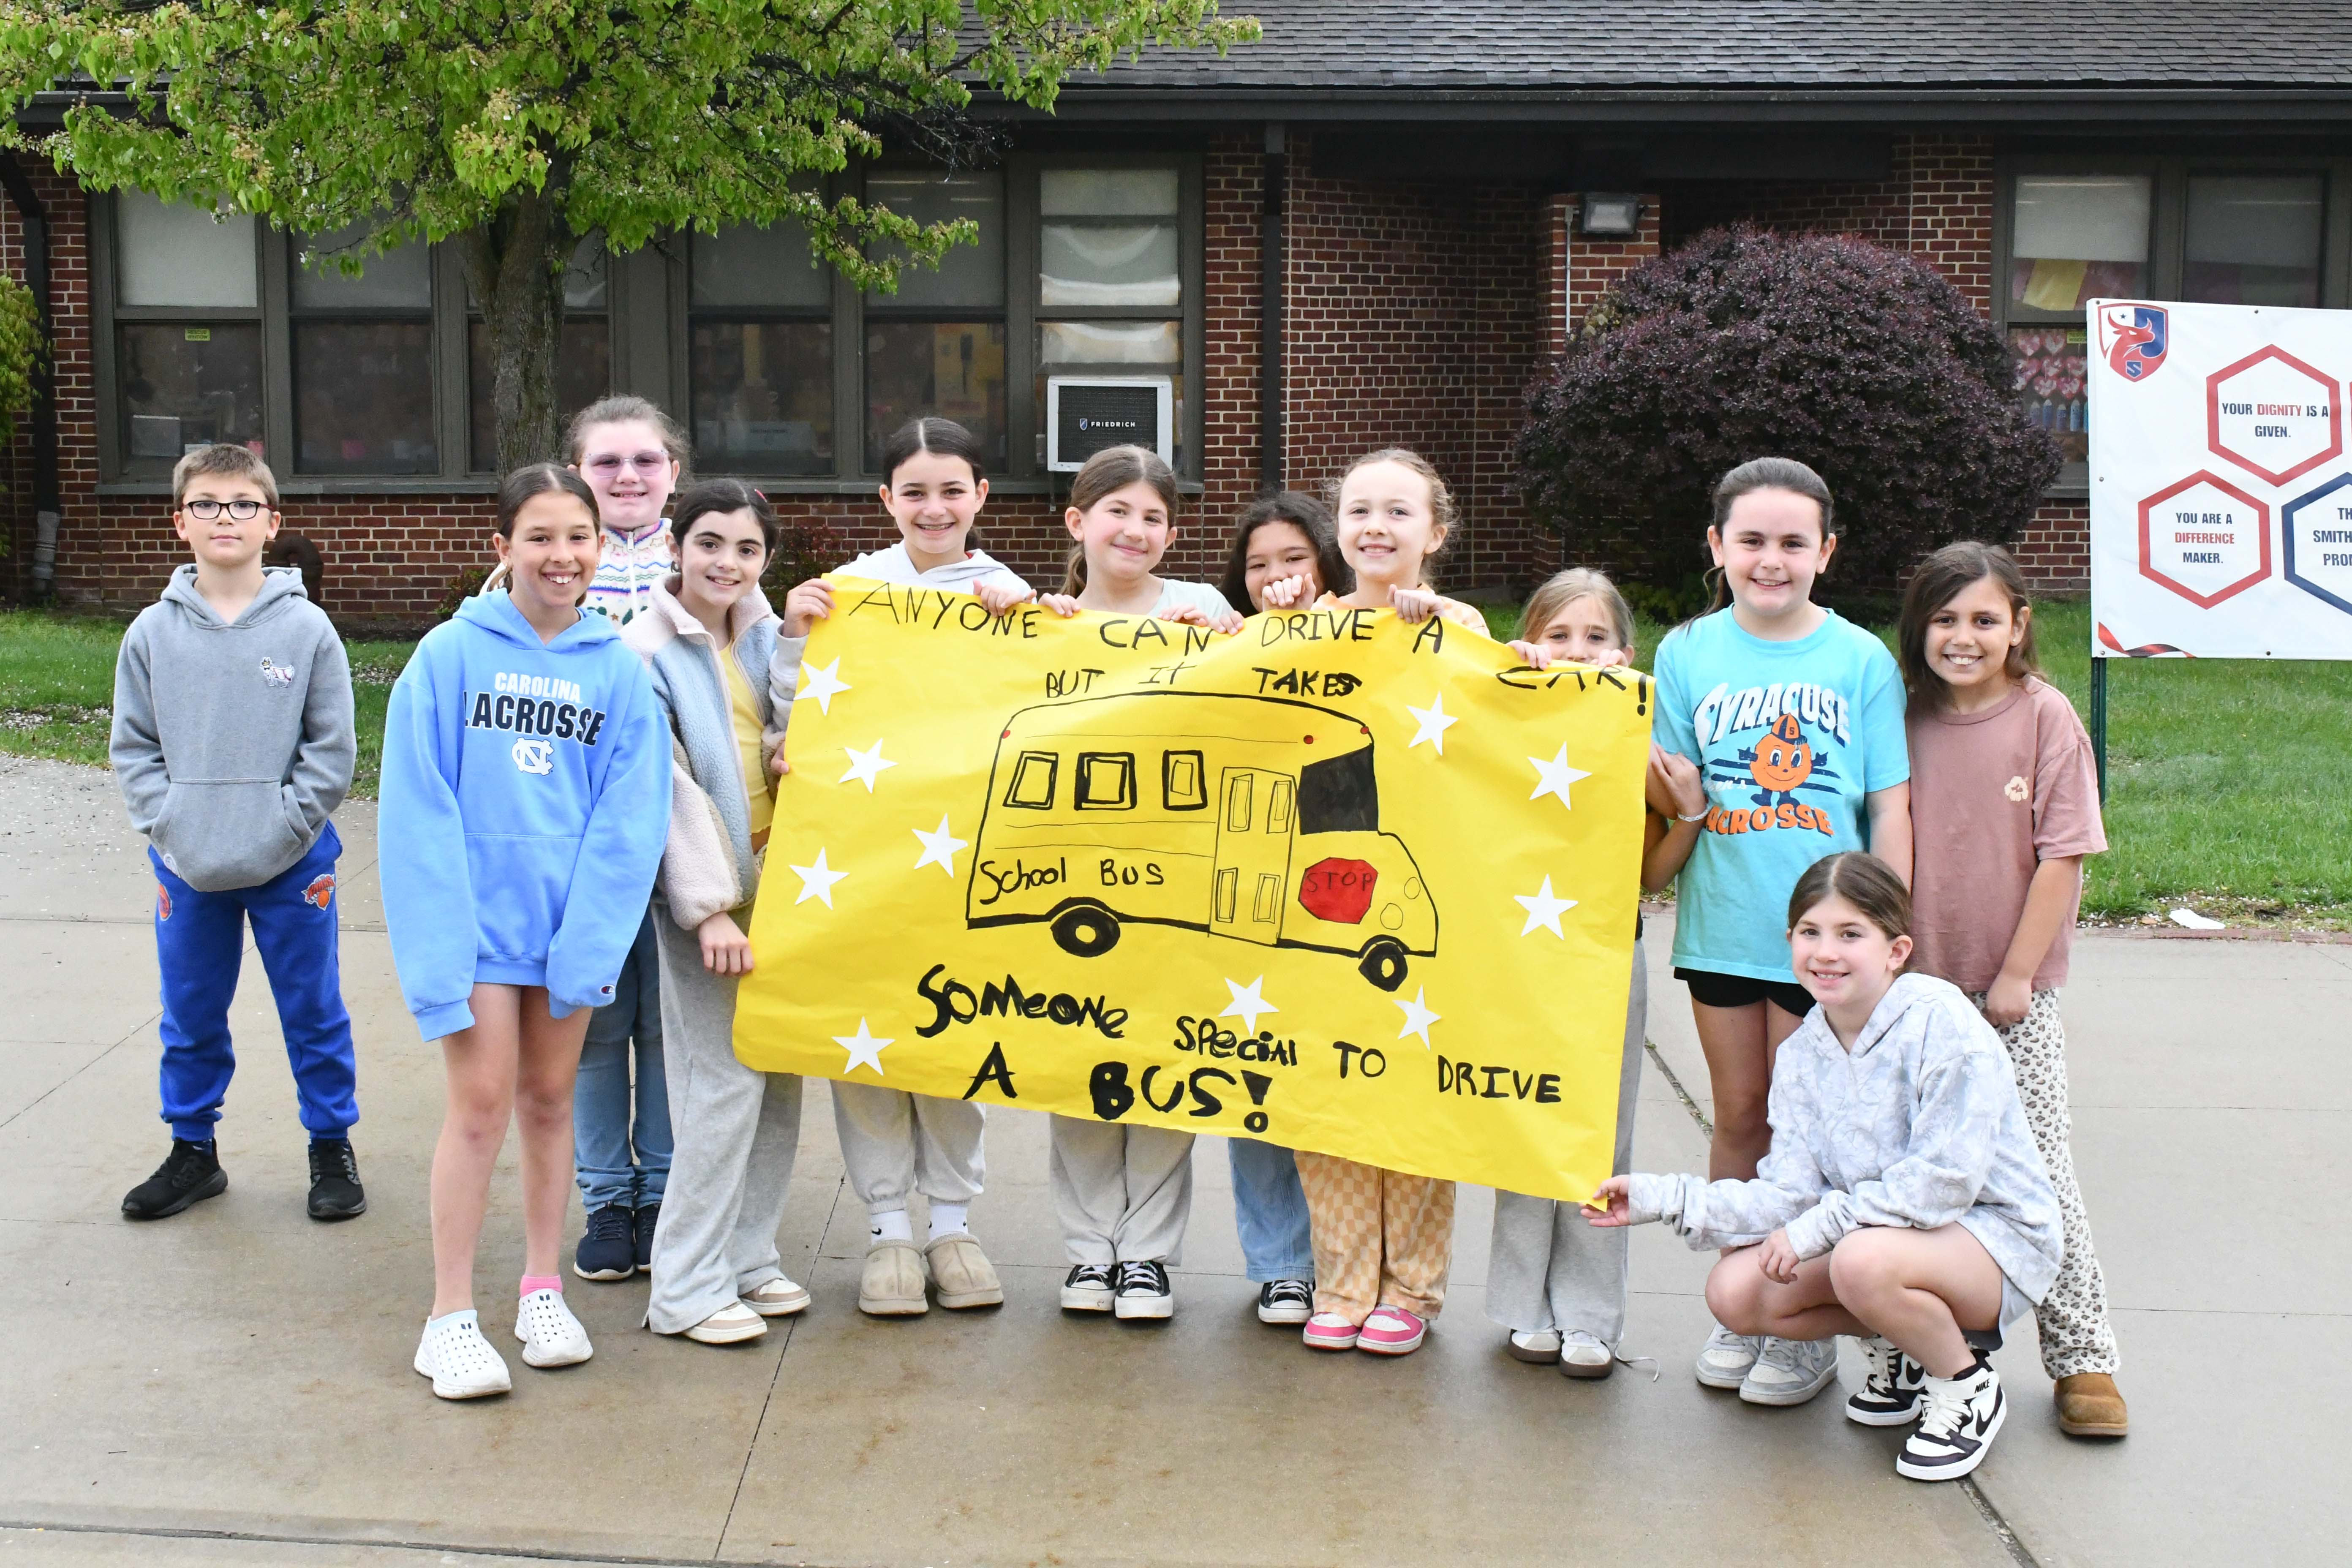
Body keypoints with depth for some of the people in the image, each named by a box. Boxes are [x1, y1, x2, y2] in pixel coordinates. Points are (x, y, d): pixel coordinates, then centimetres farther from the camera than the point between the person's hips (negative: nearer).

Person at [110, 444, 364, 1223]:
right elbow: (132, 747, 5)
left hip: (292, 866, -2)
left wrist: (286, 825, -12)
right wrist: (167, 825, -7)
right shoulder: (153, 633, 1)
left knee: (314, 1013, 8)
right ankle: (193, 1151, 30)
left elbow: (333, 749, -4)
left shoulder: (306, 628, -5)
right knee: (190, 1020, 14)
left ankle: (332, 1148, 23)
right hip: (187, 868, 2)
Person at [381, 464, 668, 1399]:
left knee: (549, 1101, 13)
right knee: (482, 1106, -3)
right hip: (476, 913, -2)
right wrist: (441, 943, -15)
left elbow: (631, 817, -2)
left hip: (573, 919, 3)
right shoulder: (451, 654, -6)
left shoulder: (620, 670, 0)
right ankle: (451, 1317, 8)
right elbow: (419, 810, -9)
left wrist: (587, 936, -11)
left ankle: (543, 1290, 27)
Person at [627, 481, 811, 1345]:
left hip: (780, 880, 6)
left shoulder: (769, 636, 11)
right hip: (708, 891, -6)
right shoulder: (647, 650, -7)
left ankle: (748, 1256, 22)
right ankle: (685, 1288, 3)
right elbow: (668, 788, -13)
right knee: (727, 1082, -7)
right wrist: (709, 907, -16)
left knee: (783, 1077, 9)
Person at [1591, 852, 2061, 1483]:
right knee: (1735, 1293, -12)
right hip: (1872, 1232, 7)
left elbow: (1944, 1180, -24)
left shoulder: (1939, 1019, -20)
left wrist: (1817, 1226, -23)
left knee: (1865, 1260, -36)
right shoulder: (1800, 1056, 1)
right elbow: (1791, 1195, -5)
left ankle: (1968, 1387, -6)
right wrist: (1662, 1198, -12)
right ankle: (1896, 1345, 13)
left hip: (1993, 1235, -7)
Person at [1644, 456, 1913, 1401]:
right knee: (1739, 1118, 12)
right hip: (1721, 928, 2)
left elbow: (1891, 809, -2)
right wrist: (1684, 805, -15)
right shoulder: (1688, 654, 4)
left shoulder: (1862, 661, -2)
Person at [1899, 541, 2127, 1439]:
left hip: (2015, 989, -3)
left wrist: (2017, 972, -9)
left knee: (2038, 1165, -3)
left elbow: (2062, 855, -8)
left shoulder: (2045, 716, -6)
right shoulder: (1911, 720, 2)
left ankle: (2082, 1356, 8)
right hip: (1922, 982, 3)